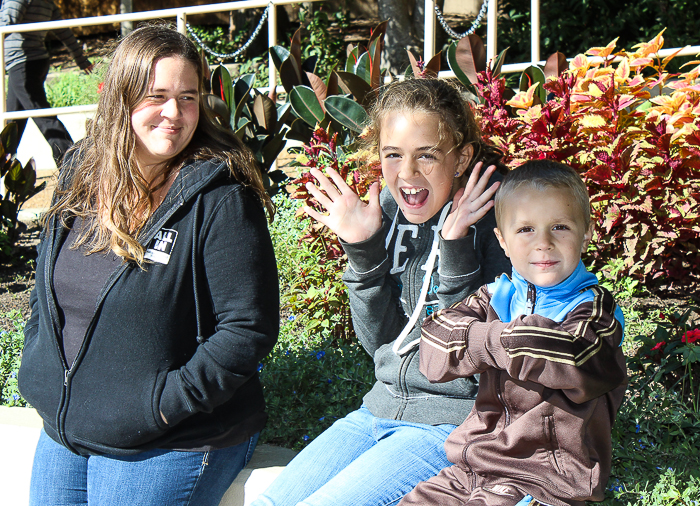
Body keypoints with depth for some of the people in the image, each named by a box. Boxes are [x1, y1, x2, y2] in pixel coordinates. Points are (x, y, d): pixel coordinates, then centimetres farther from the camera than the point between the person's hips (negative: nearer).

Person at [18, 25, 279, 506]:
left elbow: (249, 328, -19)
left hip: (171, 445, -6)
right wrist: (39, 372, 6)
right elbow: (47, 289, 17)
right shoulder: (80, 176, 4)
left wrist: (167, 401, -21)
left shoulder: (220, 197, -16)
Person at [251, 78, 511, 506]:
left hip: (454, 422, -6)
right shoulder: (389, 207, 3)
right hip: (385, 406, 6)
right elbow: (380, 340, 3)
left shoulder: (493, 215, -14)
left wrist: (457, 250, -25)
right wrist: (363, 249, -9)